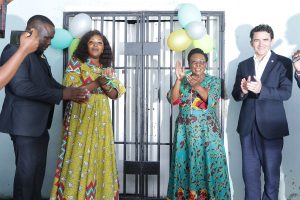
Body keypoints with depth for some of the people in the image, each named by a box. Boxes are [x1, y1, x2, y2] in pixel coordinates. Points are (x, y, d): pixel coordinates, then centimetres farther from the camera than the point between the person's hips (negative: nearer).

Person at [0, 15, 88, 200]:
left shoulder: (39, 55, 18)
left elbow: (50, 83, 21)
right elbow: (21, 86, -23)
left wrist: (71, 92, 1)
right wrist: (62, 94, -21)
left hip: (40, 125, 9)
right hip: (25, 125, -9)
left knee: (38, 172, 13)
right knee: (27, 172, -3)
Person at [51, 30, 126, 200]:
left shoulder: (107, 67, 13)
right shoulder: (76, 62, -1)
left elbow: (114, 95, 9)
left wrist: (106, 83, -11)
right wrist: (98, 82, -15)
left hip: (101, 116, 4)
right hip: (81, 115, -4)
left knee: (100, 156, 5)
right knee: (79, 156, -4)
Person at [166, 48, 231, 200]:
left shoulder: (214, 81, 5)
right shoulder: (183, 82, 10)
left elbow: (211, 100, -12)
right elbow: (173, 99, -4)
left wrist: (197, 86, -27)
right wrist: (178, 79, -16)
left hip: (207, 131, -2)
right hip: (185, 131, 2)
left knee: (209, 164, -6)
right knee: (184, 164, 2)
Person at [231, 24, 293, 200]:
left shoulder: (283, 63, -1)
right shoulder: (244, 65, 10)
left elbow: (286, 92, -12)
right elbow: (235, 95, 8)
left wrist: (261, 90, -27)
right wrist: (243, 91, -15)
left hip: (271, 126, -3)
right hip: (248, 126, 3)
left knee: (272, 172, 6)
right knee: (250, 172, 10)